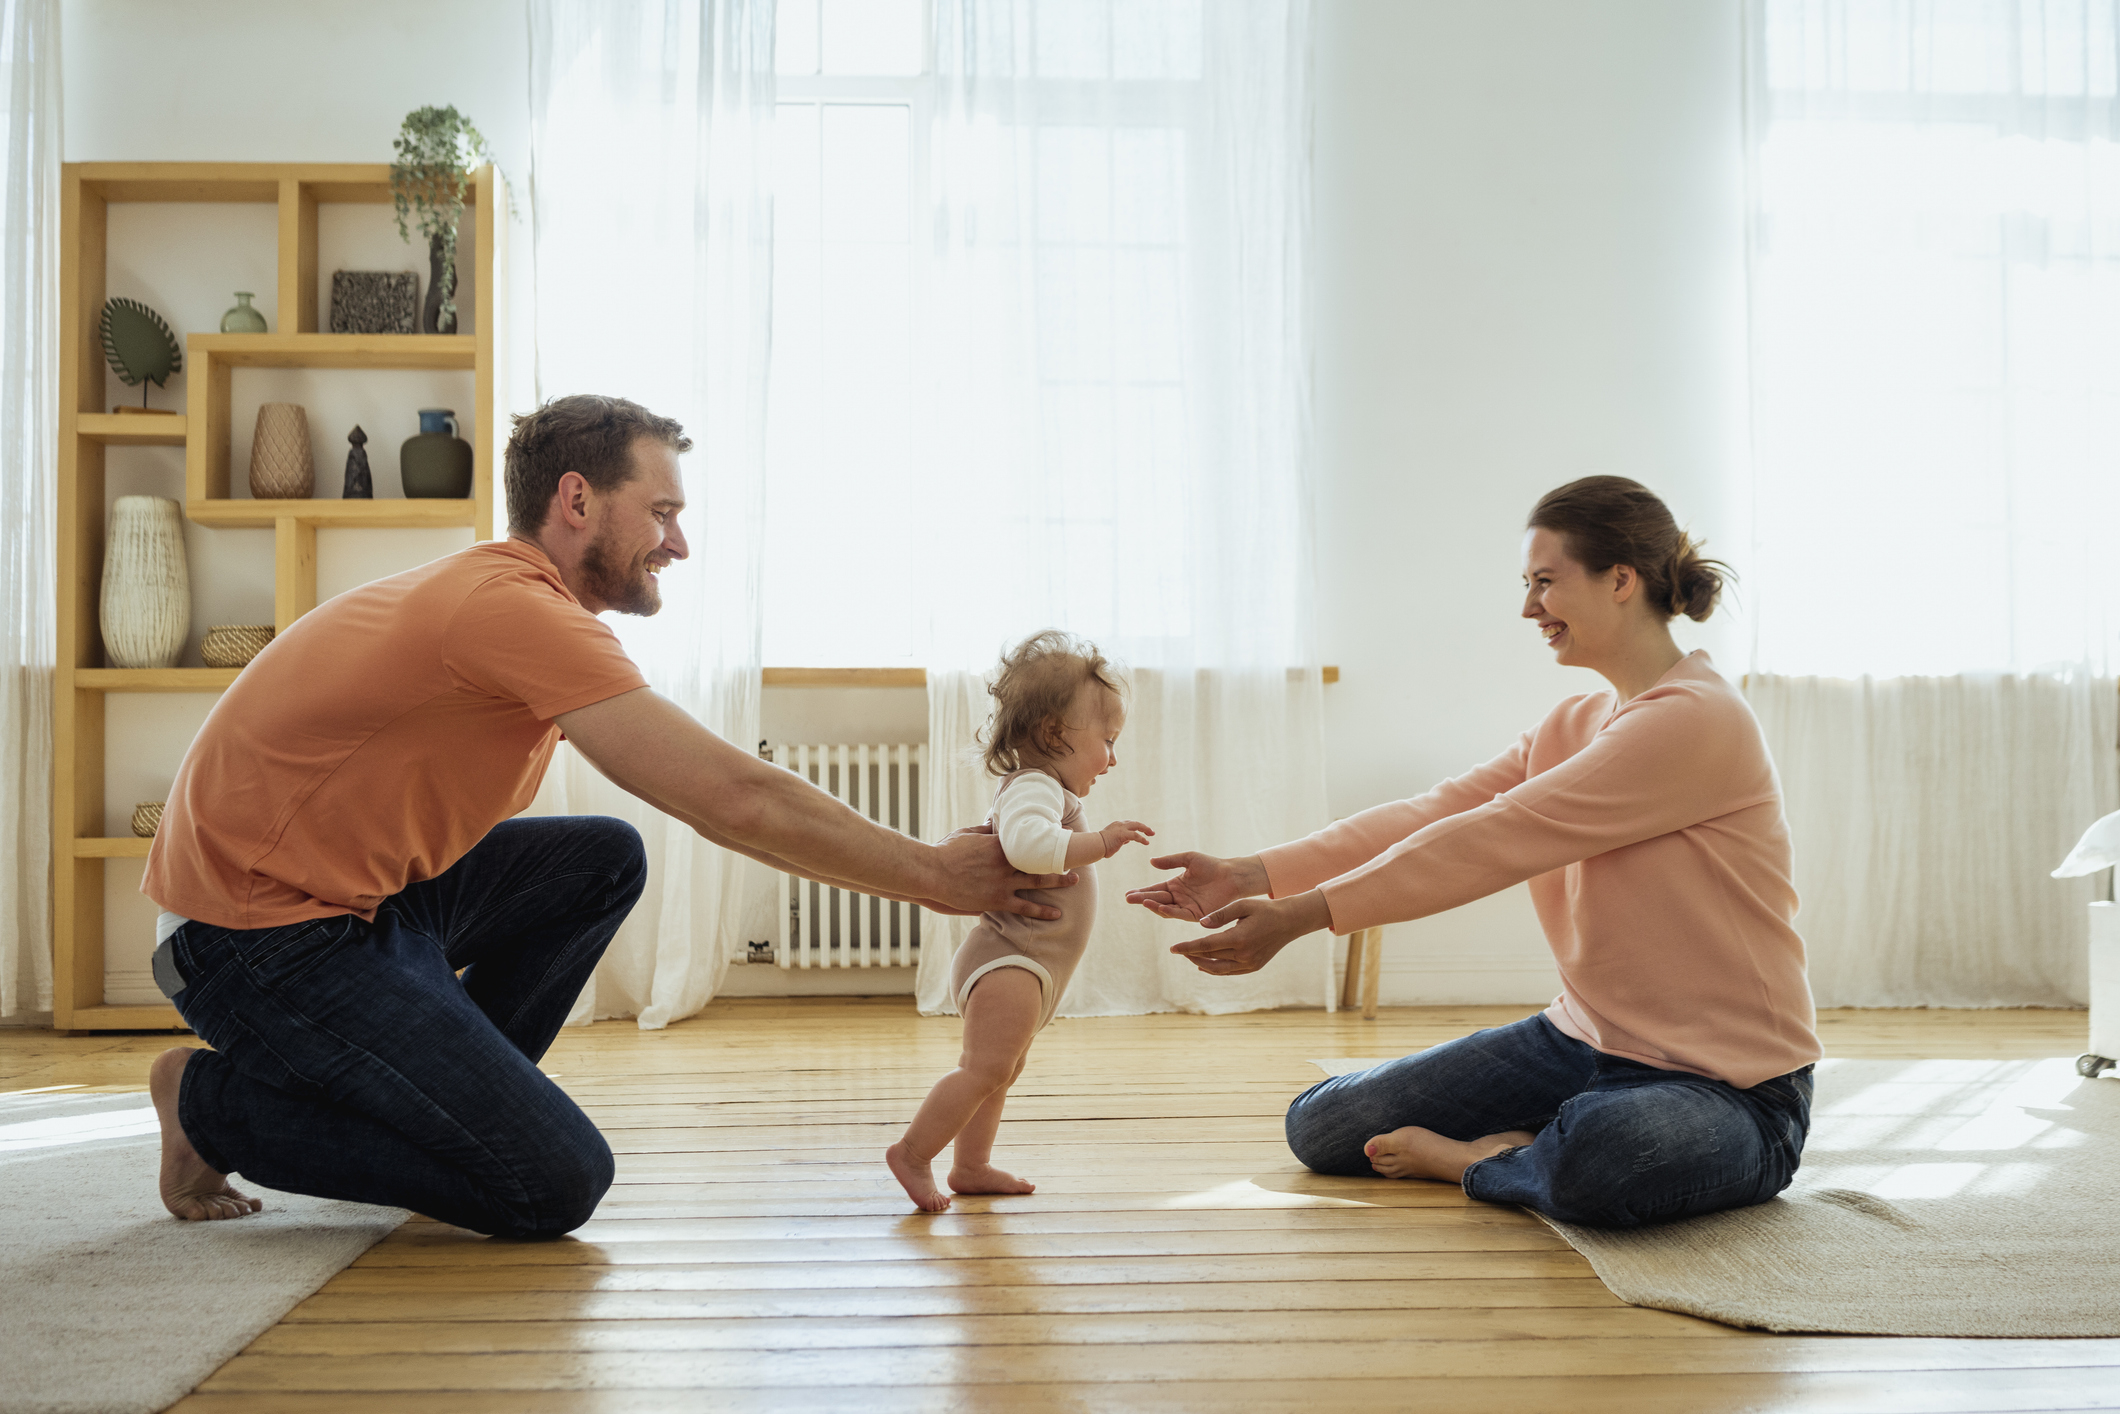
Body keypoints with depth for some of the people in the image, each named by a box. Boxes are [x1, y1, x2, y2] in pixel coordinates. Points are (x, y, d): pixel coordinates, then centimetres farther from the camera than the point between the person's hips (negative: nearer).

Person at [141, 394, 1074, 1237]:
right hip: (260, 934, -10)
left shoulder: (498, 594, 11)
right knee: (555, 1186, -12)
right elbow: (734, 801, -25)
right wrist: (935, 876, -15)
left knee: (607, 859, 6)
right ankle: (218, 1101, 2)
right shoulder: (516, 606, -21)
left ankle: (446, 1093, 12)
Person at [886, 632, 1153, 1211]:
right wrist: (1098, 841, -36)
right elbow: (1027, 844, -39)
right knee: (987, 1067, -18)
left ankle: (971, 1167, 31)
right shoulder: (1033, 787, -18)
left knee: (1000, 1071, 20)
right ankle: (912, 1154, -9)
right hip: (1011, 960, -12)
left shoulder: (1041, 790, 19)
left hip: (1021, 963, 12)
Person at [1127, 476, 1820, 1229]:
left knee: (1597, 1165, -42)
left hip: (1726, 1081, -7)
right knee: (1322, 1125, 1)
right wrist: (1255, 875, -14)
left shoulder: (1697, 718, -19)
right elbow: (1432, 814, -2)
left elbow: (1491, 842, -24)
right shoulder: (1569, 728, 11)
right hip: (1584, 1042, 8)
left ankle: (1479, 1162, -9)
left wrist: (1301, 914, -24)